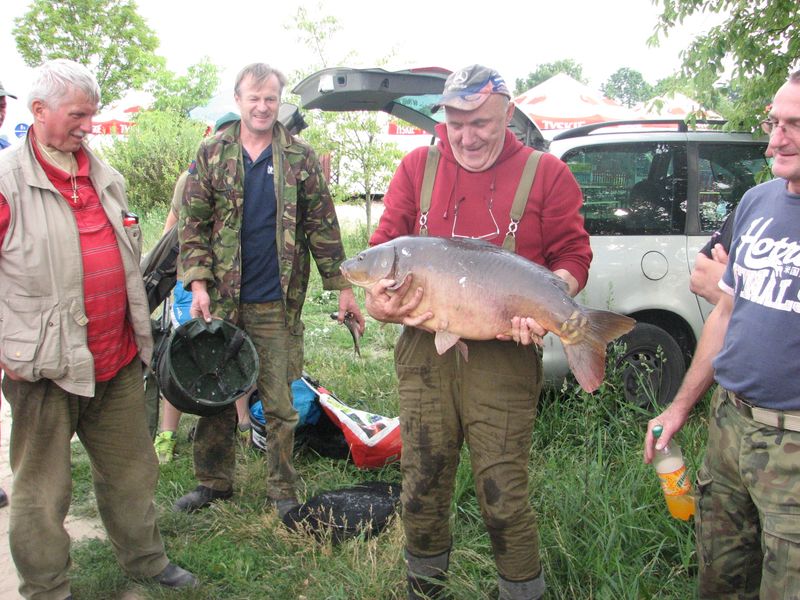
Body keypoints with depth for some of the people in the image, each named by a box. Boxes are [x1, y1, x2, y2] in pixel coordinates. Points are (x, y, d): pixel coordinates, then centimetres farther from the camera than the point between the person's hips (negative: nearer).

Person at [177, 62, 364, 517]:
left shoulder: (301, 158, 3)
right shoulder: (212, 154, 6)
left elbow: (323, 226, 4)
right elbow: (193, 224, 4)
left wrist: (342, 286, 1)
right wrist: (198, 283, -6)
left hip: (277, 302, -1)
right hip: (222, 298, 2)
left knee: (280, 402, 5)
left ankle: (283, 490, 20)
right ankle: (214, 482, 29)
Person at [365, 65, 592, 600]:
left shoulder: (545, 173, 4)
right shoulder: (417, 167, 10)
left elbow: (573, 255, 4)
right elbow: (384, 245, 10)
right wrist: (379, 298, -9)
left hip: (503, 356, -3)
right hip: (424, 351, 3)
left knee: (503, 497, -1)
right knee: (422, 486, 13)